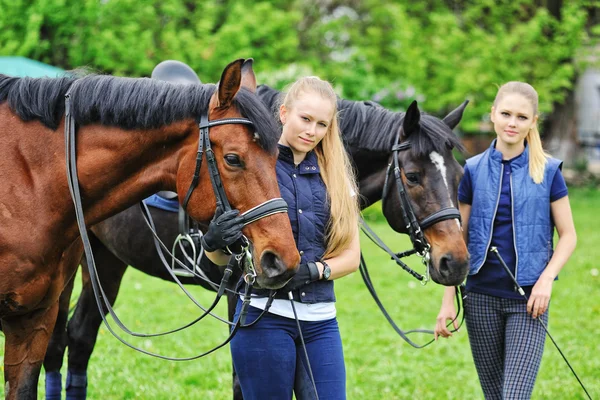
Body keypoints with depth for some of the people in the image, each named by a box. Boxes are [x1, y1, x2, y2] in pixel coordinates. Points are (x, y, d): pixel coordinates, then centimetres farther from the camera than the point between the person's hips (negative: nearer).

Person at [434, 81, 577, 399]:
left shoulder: (548, 171, -2)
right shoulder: (474, 170, 2)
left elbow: (568, 236, 2)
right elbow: (458, 240, 6)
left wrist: (546, 279, -14)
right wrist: (448, 300, 2)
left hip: (528, 300, -2)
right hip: (482, 297, 2)